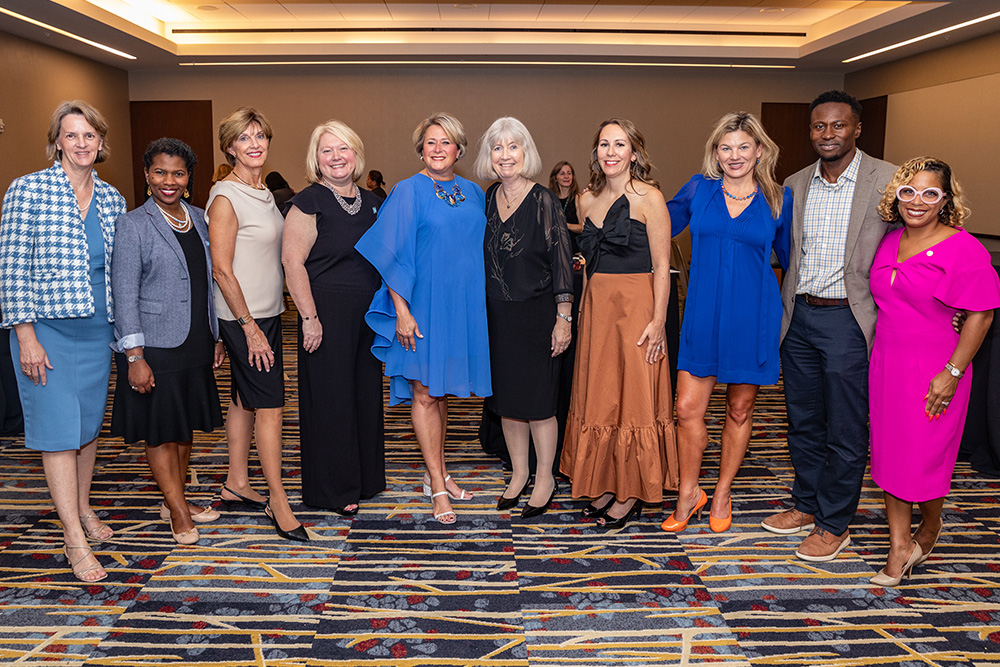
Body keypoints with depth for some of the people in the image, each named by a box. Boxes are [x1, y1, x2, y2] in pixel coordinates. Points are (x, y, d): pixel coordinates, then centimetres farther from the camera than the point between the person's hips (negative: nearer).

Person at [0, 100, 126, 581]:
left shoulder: (112, 199, 8)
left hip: (98, 329, 5)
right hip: (46, 327, -4)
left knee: (90, 422, 13)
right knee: (58, 427, -3)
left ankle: (82, 508, 31)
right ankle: (74, 537, 5)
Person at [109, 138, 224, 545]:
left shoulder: (198, 219, 10)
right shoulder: (133, 224, -7)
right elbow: (124, 293, -11)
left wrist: (216, 337, 13)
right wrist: (134, 356, -15)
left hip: (195, 343, 6)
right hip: (155, 345, -6)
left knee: (185, 426, 13)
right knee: (160, 430, 3)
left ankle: (175, 502, 27)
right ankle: (178, 512, 14)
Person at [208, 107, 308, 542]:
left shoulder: (263, 193, 12)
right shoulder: (226, 197, -13)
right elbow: (222, 270, -16)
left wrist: (264, 322, 15)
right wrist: (250, 328, -17)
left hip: (267, 313, 8)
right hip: (244, 318, -8)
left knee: (244, 400, 14)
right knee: (270, 406, -6)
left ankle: (236, 484, 26)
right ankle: (278, 502, 4)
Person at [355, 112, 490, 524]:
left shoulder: (474, 194, 10)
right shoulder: (408, 192, -4)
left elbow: (483, 250, 16)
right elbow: (394, 255, -8)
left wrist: (482, 303, 12)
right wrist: (402, 310, -14)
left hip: (464, 304, 5)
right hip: (423, 303, -5)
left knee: (442, 389, 13)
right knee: (425, 392, -1)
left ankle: (437, 473, 24)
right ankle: (438, 486, 7)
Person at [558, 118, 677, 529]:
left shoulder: (649, 197, -7)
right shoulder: (587, 200, 11)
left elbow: (661, 266, -9)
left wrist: (658, 320, -15)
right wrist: (581, 310, 11)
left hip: (637, 306, -6)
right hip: (596, 306, 6)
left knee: (634, 396, 1)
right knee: (597, 395, 10)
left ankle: (633, 493, 15)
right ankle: (606, 484, 25)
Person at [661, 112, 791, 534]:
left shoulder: (779, 199, 3)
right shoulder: (699, 189, 3)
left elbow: (789, 257, 13)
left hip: (753, 317, 0)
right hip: (703, 314, 0)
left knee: (739, 410, 11)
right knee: (688, 408, -2)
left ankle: (723, 492, 31)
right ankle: (689, 493, 20)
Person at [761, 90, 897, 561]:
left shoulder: (888, 181, -7)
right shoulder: (795, 185, 8)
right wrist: (786, 304, 9)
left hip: (849, 319, -5)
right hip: (798, 316, 5)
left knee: (845, 430, 6)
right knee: (803, 421, 16)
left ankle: (834, 523, 22)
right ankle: (806, 504, 33)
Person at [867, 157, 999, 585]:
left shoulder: (962, 249, -13)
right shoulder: (890, 242, 7)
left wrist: (952, 373, -16)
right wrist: (872, 353, 13)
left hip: (931, 370, -6)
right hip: (885, 364, 6)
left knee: (923, 457, 6)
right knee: (888, 453, 8)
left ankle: (930, 527, 37)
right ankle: (900, 546, 20)